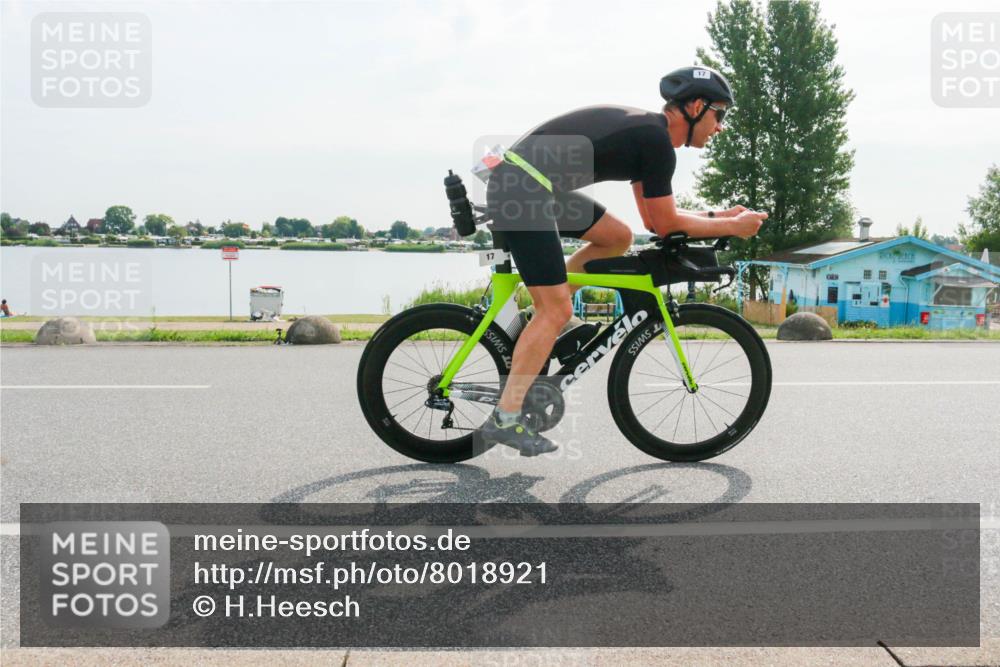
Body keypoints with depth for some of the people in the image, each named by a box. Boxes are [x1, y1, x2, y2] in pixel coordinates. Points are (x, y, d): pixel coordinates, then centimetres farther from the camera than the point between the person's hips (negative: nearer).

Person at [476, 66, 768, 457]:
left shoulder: (644, 131, 19)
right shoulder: (658, 141, -11)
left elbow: (653, 217, 23)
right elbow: (665, 225, -5)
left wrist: (717, 215, 20)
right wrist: (733, 227, 4)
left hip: (524, 184, 10)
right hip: (521, 191, -10)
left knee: (618, 237, 16)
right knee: (557, 311, -9)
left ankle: (540, 316, 15)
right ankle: (504, 421, -6)